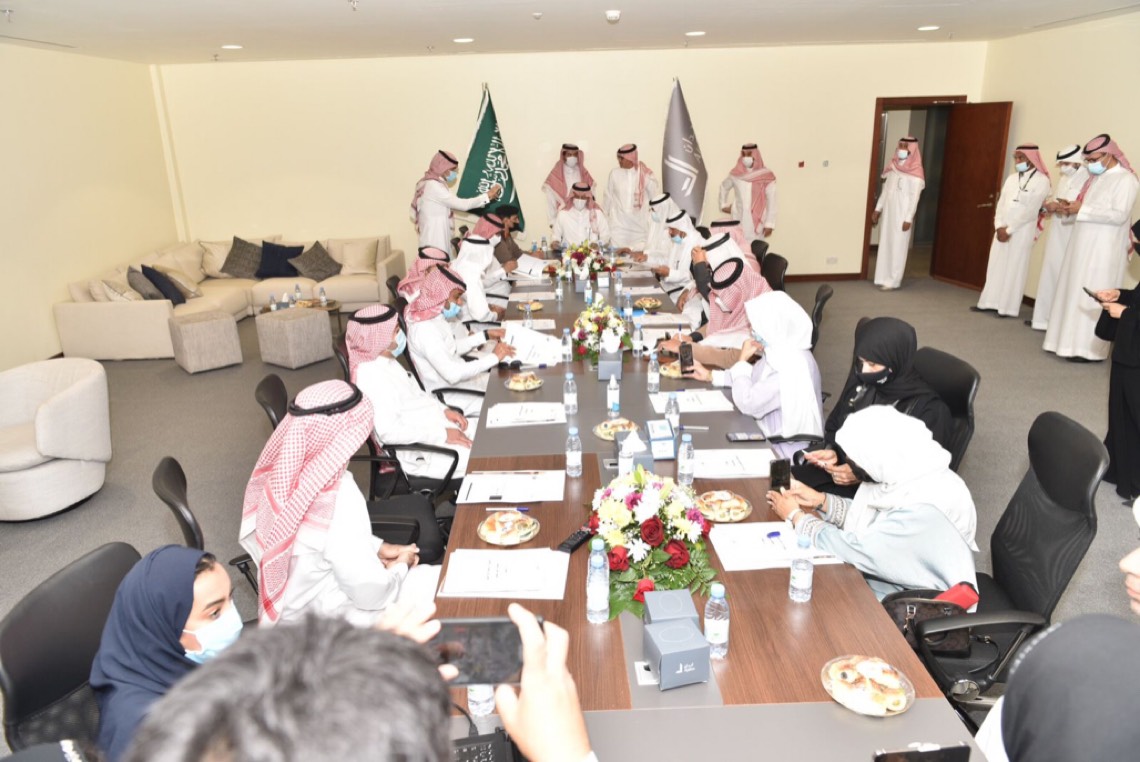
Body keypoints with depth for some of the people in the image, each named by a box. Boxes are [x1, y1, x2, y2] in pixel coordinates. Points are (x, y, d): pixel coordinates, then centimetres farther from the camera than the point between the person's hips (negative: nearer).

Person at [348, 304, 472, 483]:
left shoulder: (386, 361, 6)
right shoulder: (371, 376, -23)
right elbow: (389, 432, -28)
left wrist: (443, 410, 2)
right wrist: (442, 435, -25)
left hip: (432, 425, 10)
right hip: (420, 452, -10)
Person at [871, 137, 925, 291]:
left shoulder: (916, 173, -10)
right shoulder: (893, 167, 9)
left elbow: (914, 198, -12)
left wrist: (908, 219, -16)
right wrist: (877, 209, 12)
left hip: (902, 215, -6)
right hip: (888, 213, 6)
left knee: (898, 247, -2)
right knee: (885, 244, 8)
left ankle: (893, 281, 2)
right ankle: (883, 277, 15)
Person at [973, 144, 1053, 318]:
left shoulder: (1041, 181, -7)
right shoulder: (1011, 179, 13)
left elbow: (1031, 210, -13)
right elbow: (1001, 203, 9)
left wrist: (1009, 229, -14)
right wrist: (999, 226, -6)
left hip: (1021, 233, -6)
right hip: (1002, 230, 6)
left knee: (1014, 269, -3)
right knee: (995, 266, 6)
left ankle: (1008, 307, 0)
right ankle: (989, 302, 12)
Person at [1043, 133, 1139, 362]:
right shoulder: (1097, 178, 15)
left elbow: (1119, 215, -19)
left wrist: (1082, 210, -19)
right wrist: (1073, 207, 2)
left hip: (1103, 251, -8)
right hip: (1084, 247, 8)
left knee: (1092, 298, -7)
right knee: (1076, 294, 8)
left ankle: (1090, 348, -3)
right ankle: (1075, 341, 13)